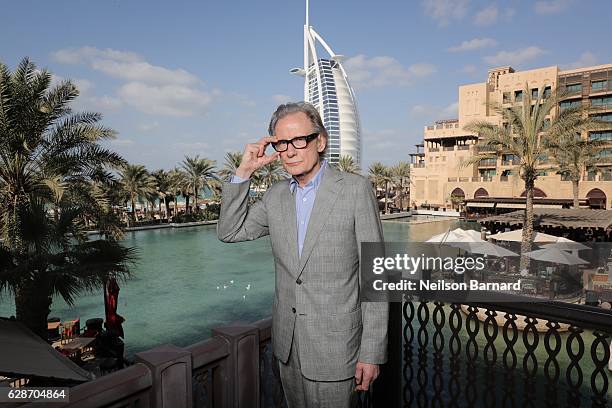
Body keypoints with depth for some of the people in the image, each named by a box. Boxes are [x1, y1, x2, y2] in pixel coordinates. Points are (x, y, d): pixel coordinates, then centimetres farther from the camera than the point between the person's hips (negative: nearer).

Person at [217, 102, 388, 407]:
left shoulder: (355, 190, -12)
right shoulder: (276, 195, 5)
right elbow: (229, 232, 7)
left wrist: (372, 353, -13)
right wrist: (244, 172, -3)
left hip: (334, 348, -5)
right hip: (287, 345, 5)